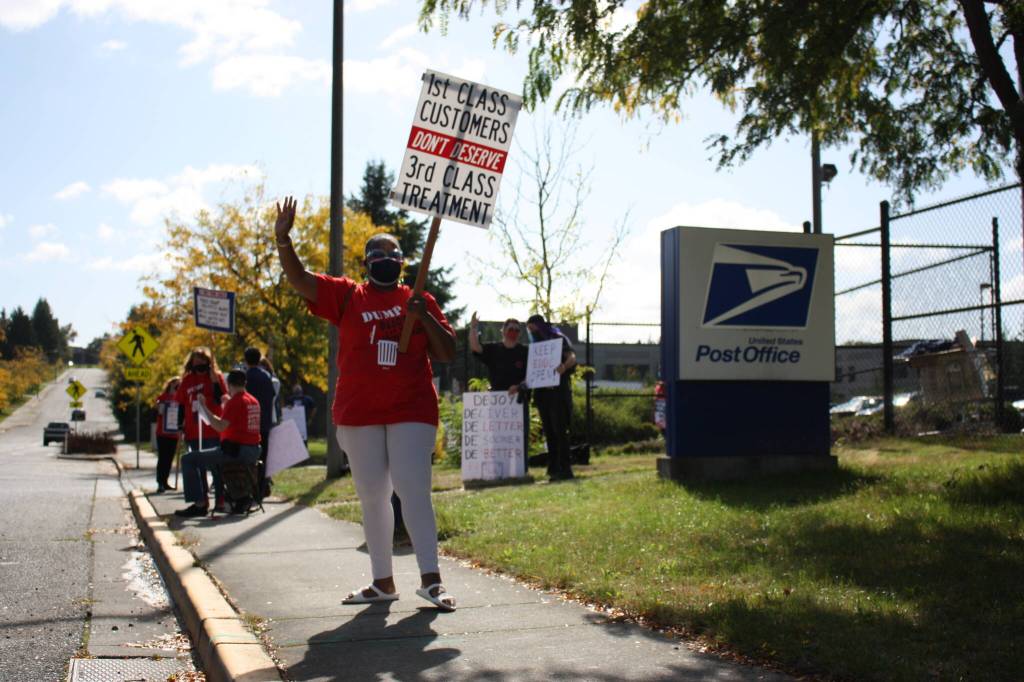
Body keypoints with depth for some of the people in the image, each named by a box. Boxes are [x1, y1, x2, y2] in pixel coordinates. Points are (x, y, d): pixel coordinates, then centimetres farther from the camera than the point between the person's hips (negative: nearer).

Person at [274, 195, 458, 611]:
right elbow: (298, 279, -5)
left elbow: (448, 354, 4)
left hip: (412, 412, -2)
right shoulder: (346, 296, 7)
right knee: (372, 497, 8)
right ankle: (383, 582, 17)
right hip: (359, 414, 2)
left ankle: (430, 580, -5)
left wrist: (425, 318, -11)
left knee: (414, 491, -8)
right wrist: (282, 239, -21)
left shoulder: (419, 301, 8)